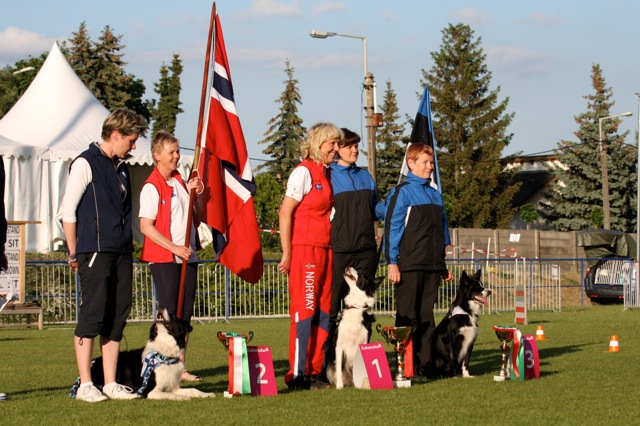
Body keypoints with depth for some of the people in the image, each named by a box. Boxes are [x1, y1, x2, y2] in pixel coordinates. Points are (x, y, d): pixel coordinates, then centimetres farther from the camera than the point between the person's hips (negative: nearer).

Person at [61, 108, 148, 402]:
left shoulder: (121, 168, 19)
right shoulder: (86, 163, -5)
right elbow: (68, 209, -7)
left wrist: (129, 245, 14)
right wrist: (74, 253, -7)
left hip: (122, 253, 8)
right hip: (95, 253, -8)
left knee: (117, 317, 6)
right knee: (92, 315, -8)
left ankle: (111, 383, 10)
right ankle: (85, 385, -4)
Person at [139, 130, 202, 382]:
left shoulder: (181, 183, 15)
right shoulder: (152, 187, -8)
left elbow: (196, 219, 18)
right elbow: (146, 226, -15)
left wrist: (194, 192, 3)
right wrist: (174, 247, -19)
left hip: (187, 257, 7)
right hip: (163, 258, -7)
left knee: (185, 314, 6)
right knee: (169, 314, -7)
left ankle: (180, 367, 11)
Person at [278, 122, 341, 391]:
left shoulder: (327, 173, 15)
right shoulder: (304, 172, -8)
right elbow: (285, 212, -12)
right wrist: (287, 253, -14)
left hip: (325, 249, 8)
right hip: (305, 249, -8)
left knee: (323, 313, 8)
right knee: (304, 310, -7)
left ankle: (315, 371, 13)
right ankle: (298, 374, -4)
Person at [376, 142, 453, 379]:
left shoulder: (435, 195, 16)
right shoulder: (402, 192, -3)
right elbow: (391, 228, -7)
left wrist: (443, 264, 20)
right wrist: (392, 263, -12)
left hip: (432, 266, 6)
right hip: (409, 266, -6)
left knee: (426, 315, 7)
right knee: (407, 316, -2)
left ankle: (425, 363, 10)